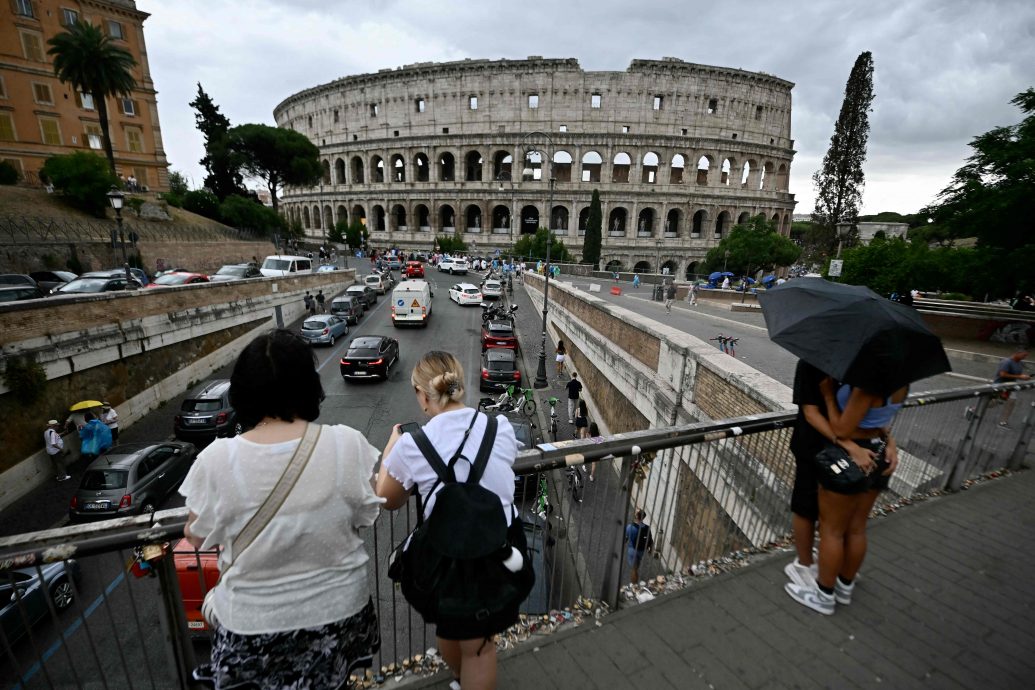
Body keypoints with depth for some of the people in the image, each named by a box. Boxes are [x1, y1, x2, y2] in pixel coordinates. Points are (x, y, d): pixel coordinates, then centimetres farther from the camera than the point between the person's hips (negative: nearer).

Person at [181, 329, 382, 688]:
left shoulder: (218, 459, -22)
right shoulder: (347, 443, -22)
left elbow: (197, 537, -4)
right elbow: (365, 516, -7)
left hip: (253, 624, 0)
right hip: (337, 609, 1)